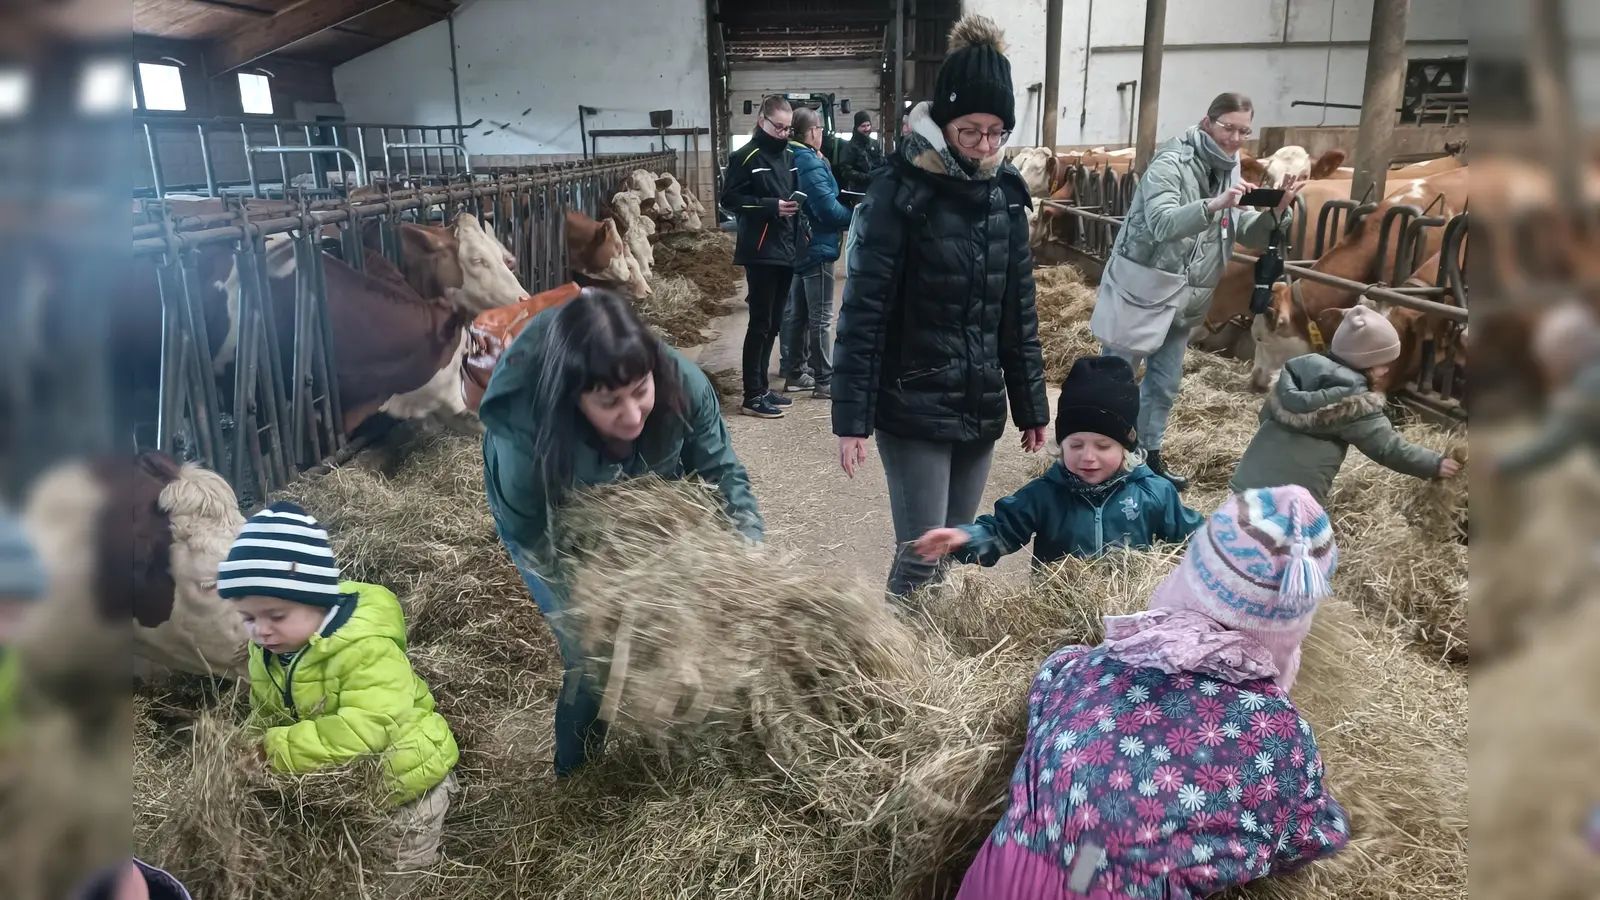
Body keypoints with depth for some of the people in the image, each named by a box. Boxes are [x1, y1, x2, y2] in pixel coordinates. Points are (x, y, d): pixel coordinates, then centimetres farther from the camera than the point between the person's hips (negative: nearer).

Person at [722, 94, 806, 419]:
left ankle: (761, 386, 21)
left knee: (774, 323, 12)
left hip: (787, 250, 7)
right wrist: (771, 206, -19)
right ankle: (752, 395, 1)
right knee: (760, 323, -5)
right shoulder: (746, 157, -5)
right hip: (761, 252, -7)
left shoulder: (790, 156, 15)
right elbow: (730, 199, -11)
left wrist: (797, 205, 7)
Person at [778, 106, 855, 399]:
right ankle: (825, 381, -1)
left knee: (795, 314, 14)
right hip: (816, 247, -9)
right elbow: (828, 208, -21)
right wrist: (856, 216, -6)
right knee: (821, 318, -5)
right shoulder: (811, 163, -19)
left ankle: (793, 373, 22)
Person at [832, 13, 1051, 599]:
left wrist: (1031, 402, 13)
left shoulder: (1005, 191, 6)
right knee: (921, 556, -3)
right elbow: (863, 312, -13)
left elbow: (1019, 309, 12)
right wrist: (851, 417, -16)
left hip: (982, 408, 6)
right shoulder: (900, 191, -11)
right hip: (913, 408, -5)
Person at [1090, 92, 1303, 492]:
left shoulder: (1231, 170, 8)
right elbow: (1160, 223, -30)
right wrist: (1215, 204, -42)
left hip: (1184, 300, 7)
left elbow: (1250, 234, 7)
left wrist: (1279, 210, -13)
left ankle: (1149, 455, 29)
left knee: (1165, 383, 15)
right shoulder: (1171, 163, -16)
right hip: (1141, 291, -7)